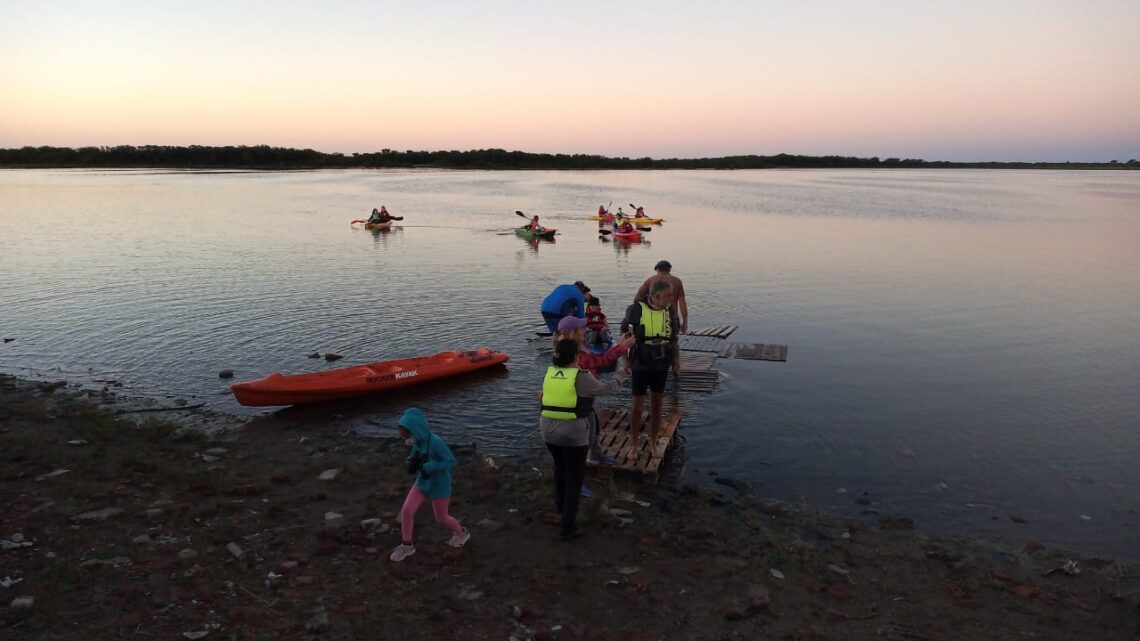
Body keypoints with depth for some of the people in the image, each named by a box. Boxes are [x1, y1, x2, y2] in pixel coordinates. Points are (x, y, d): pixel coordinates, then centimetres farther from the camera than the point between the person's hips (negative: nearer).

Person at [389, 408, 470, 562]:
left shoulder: (436, 442, -29)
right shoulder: (418, 441, -8)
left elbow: (451, 462, -25)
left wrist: (429, 467, -33)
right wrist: (410, 461, -14)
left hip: (439, 485, -6)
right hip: (422, 482, 6)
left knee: (441, 518, 11)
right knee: (406, 510, -4)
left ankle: (462, 533, 41)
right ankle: (406, 546, 15)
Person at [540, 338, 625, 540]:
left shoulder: (550, 372, 2)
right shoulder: (582, 378, -14)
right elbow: (603, 388, 1)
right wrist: (617, 382, 21)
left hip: (549, 430, 6)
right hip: (573, 434, -6)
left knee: (560, 466, 31)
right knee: (575, 478, 7)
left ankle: (560, 503, 48)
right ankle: (568, 528, 8)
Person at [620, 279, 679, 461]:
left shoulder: (669, 312, -2)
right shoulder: (636, 310, -14)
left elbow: (673, 340, 9)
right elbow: (625, 333, 0)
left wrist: (675, 360, 6)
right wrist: (625, 360, 2)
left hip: (661, 366, 4)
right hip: (641, 365, -3)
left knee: (656, 405, 13)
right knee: (637, 405, 3)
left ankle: (653, 443, 28)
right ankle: (633, 445, 18)